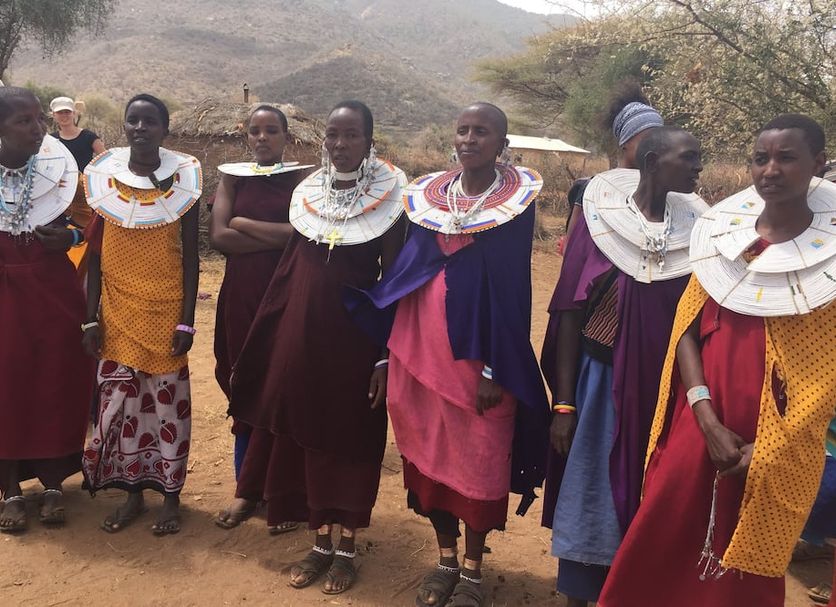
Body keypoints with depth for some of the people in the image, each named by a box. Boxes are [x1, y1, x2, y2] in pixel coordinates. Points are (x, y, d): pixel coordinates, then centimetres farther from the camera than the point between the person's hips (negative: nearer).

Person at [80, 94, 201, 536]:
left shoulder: (182, 179, -4)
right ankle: (133, 493, 23)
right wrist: (91, 318, 0)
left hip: (166, 310, -2)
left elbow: (190, 256, -2)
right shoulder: (103, 177, 1)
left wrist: (187, 321, -6)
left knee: (168, 400, 5)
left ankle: (171, 496, 20)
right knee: (119, 400, 7)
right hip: (117, 311, 2)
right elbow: (95, 255, 4)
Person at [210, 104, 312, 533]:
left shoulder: (302, 178, 1)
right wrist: (280, 236, -10)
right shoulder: (233, 177, 8)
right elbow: (218, 237, -5)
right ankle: (247, 491, 21)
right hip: (241, 295, 3)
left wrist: (244, 224, -8)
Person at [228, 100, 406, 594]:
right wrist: (278, 338, 10)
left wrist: (387, 355, -12)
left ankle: (347, 546, 21)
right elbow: (291, 269, 11)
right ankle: (321, 541, 25)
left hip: (355, 333, -4)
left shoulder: (389, 198, -7)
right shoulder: (307, 194, 7)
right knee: (305, 435, 9)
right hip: (303, 331, 4)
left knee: (351, 438, 5)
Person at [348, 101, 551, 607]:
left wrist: (496, 369, -12)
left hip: (479, 348, -4)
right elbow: (408, 268, 8)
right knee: (429, 451, 10)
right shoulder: (428, 194, 8)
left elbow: (514, 288, -7)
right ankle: (446, 559, 27)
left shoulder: (517, 199, -4)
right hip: (421, 341, 4)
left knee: (479, 457, 4)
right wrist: (389, 352, 4)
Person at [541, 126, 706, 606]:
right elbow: (570, 312, -7)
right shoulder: (600, 216, -8)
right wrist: (563, 402, -9)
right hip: (600, 380, -2)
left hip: (662, 387, 2)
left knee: (649, 507, 12)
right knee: (588, 497, 7)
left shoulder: (696, 226, -1)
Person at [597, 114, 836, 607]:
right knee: (661, 548, 7)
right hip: (702, 423, 3)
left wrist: (769, 449, -12)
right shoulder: (723, 231, 3)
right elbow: (688, 327, 1)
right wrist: (708, 421, -11)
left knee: (746, 567, 12)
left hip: (779, 443, -2)